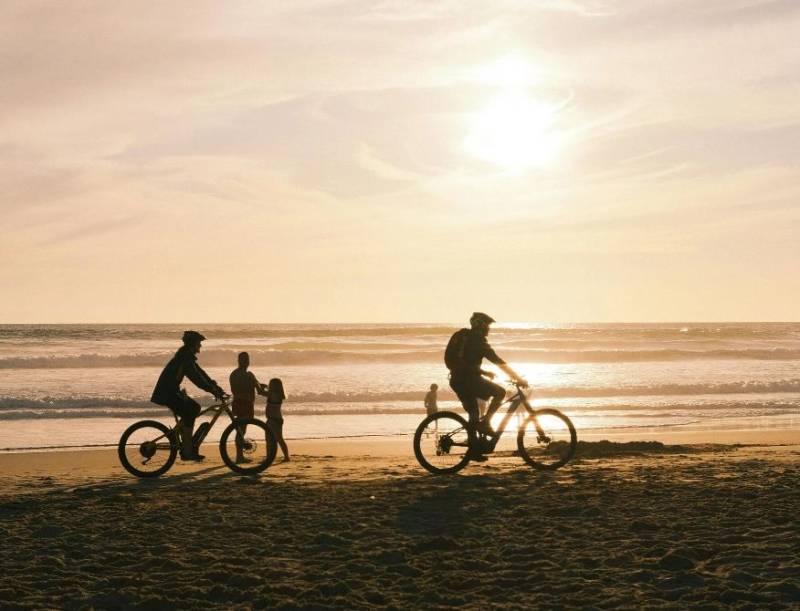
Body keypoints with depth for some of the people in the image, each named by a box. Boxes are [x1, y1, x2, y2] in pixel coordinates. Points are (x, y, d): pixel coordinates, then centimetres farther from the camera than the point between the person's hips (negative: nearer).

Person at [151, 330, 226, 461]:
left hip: (172, 391, 10)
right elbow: (195, 377, -27)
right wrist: (212, 390, -28)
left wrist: (215, 386, 7)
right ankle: (187, 451, -13)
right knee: (189, 413, -15)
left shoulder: (188, 356, 13)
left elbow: (200, 373, 15)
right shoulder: (184, 357, -19)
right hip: (165, 394, -10)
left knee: (195, 407, 9)